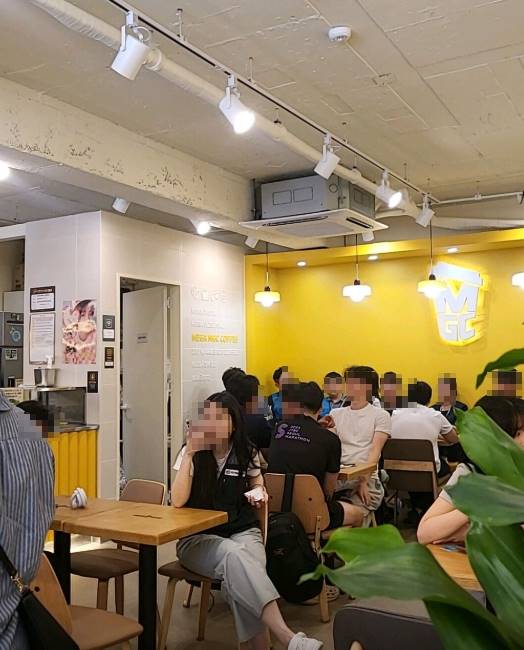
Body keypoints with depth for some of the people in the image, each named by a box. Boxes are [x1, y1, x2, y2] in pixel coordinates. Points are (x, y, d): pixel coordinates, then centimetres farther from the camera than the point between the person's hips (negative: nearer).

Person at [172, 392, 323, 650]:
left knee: (239, 575, -35)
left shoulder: (246, 453, 3)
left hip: (243, 531, 2)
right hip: (198, 537, -2)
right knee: (234, 555, -37)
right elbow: (178, 501, -15)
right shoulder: (193, 453, -3)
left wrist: (259, 493, -1)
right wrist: (189, 453, -21)